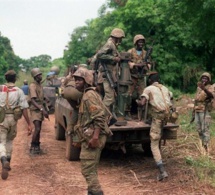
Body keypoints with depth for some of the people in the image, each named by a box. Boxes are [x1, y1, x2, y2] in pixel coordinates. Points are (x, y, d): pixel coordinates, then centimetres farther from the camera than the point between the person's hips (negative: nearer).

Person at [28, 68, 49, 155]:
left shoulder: (40, 85, 12)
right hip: (35, 110, -8)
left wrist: (44, 110, 19)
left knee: (38, 129, 11)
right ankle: (32, 147, -5)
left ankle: (37, 146, 20)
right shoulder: (32, 86, -14)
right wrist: (42, 109, -33)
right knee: (37, 129, -16)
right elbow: (33, 100, -24)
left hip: (41, 110, 8)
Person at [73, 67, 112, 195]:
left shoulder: (89, 95, -14)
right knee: (91, 168, 18)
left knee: (87, 170, -6)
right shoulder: (88, 94, 19)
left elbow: (99, 117, -24)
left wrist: (95, 137, -29)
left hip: (92, 137, -11)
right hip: (90, 136, 11)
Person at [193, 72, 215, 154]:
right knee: (199, 129, 11)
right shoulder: (198, 88, 15)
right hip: (197, 111, 7)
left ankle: (206, 147, -5)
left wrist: (204, 88, -44)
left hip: (205, 111, -7)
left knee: (205, 129, -8)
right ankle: (202, 144, 24)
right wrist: (193, 112, 19)